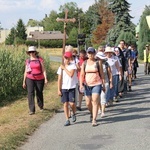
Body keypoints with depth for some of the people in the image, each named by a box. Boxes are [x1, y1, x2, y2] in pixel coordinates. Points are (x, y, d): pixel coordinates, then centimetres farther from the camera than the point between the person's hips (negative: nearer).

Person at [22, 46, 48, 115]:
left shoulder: (40, 59, -3)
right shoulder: (27, 61, 5)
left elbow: (43, 69, -5)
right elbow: (26, 72, 10)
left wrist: (45, 78, -15)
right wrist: (24, 81, 9)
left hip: (39, 79, -1)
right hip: (30, 79, 1)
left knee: (39, 93, 11)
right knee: (30, 93, -13)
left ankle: (41, 106, 38)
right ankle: (32, 110, -13)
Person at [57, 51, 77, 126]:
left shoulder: (73, 65, -3)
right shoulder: (61, 67, 4)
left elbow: (71, 74, -20)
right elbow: (59, 79, 6)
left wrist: (64, 68, -11)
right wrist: (59, 90, 2)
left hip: (72, 87, -2)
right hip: (64, 88, 2)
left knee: (72, 103, -8)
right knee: (65, 104, 2)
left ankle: (74, 114, 22)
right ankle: (67, 120, 10)